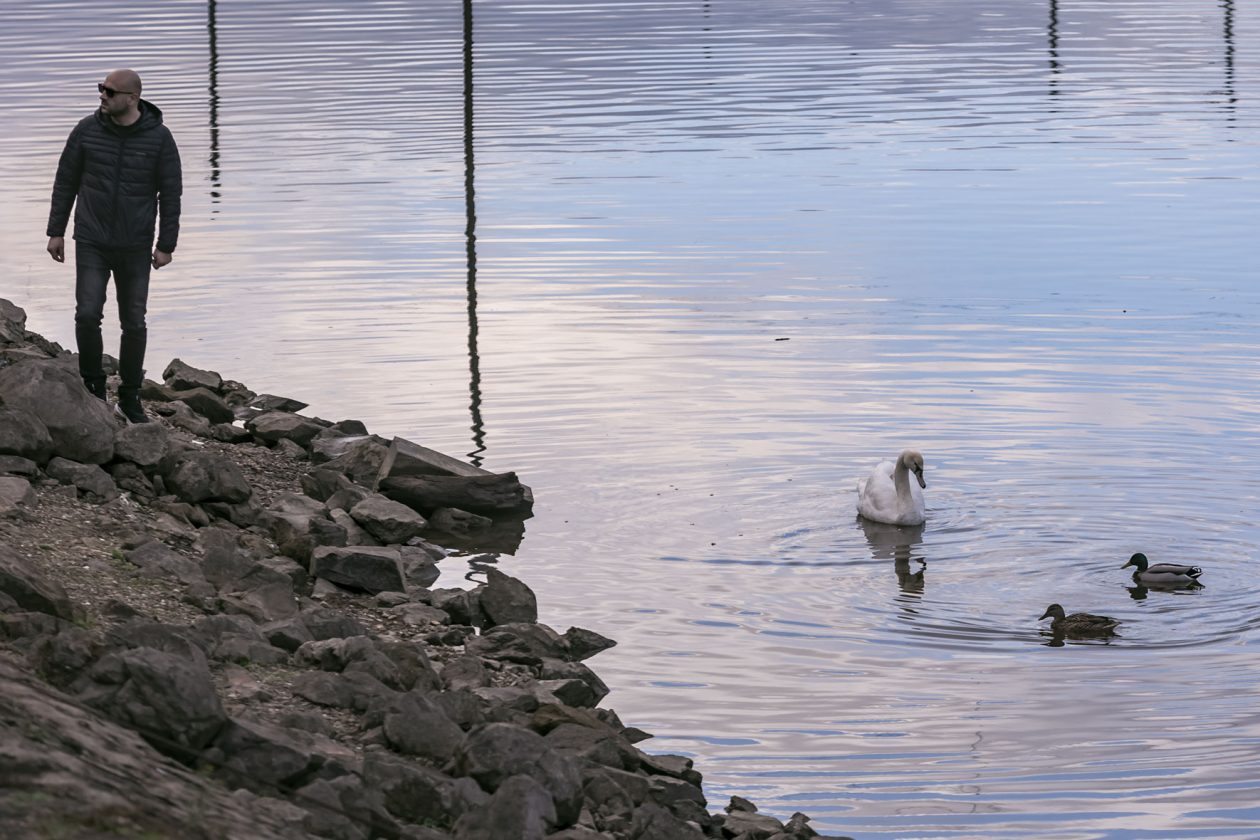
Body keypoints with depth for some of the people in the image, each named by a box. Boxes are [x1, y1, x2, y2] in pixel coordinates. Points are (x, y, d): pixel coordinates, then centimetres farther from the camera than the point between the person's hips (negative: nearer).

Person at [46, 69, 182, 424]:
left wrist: (166, 245, -5)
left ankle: (130, 400, 17)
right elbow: (65, 181, 5)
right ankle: (93, 386, 9)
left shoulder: (158, 137, -7)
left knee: (134, 323, 5)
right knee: (87, 315, -11)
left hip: (135, 247, 0)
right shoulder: (87, 130, -4)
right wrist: (56, 232, 4)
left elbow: (171, 193, -2)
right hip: (91, 244, 0)